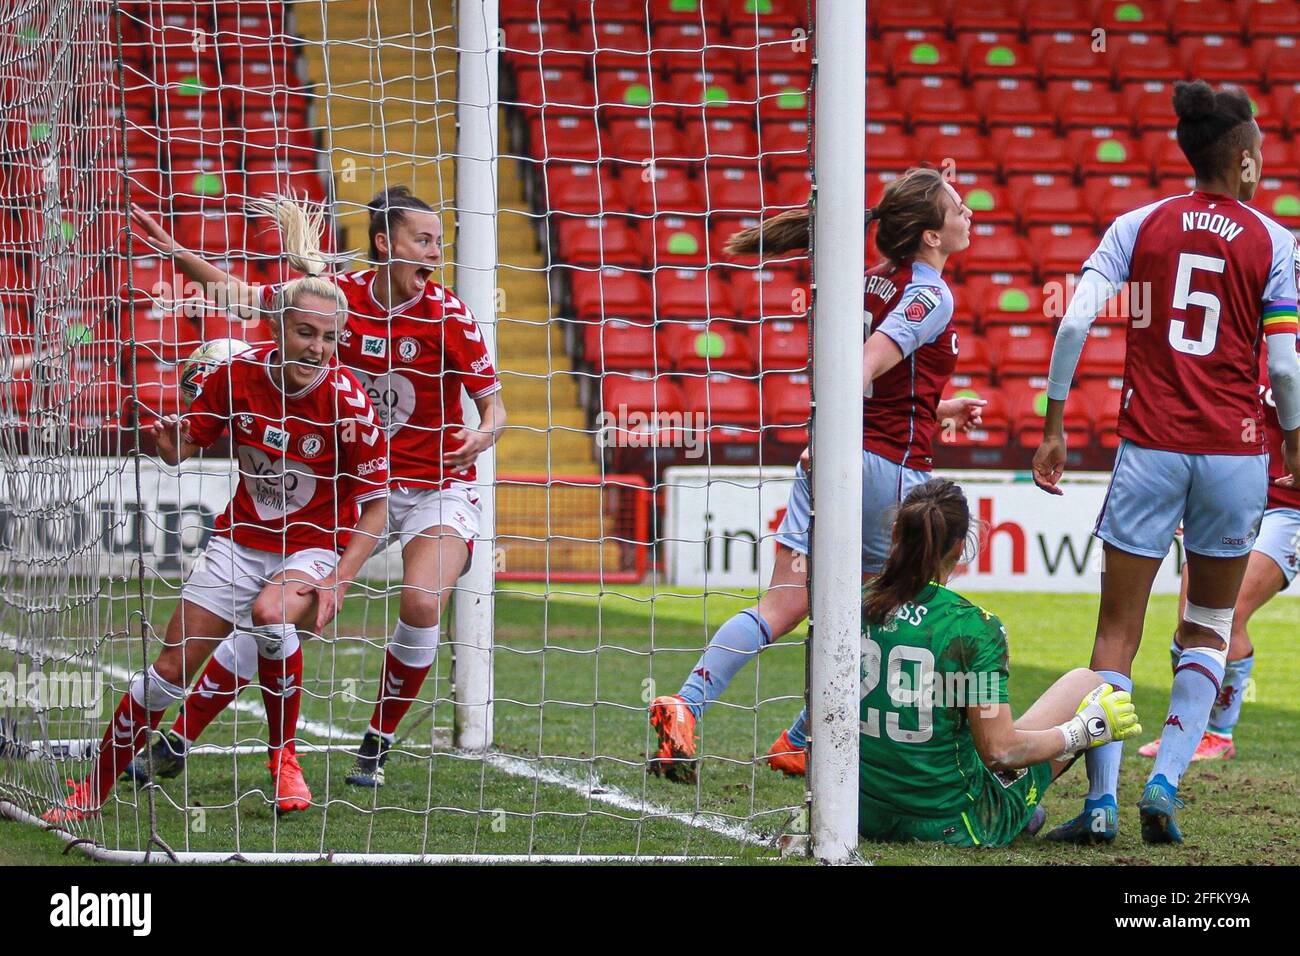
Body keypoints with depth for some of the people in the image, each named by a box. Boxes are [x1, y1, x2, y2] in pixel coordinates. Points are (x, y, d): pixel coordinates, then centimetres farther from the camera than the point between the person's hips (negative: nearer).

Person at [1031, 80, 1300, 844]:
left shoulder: (1140, 226, 4)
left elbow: (1075, 322, -5)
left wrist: (1055, 427, 1)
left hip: (1150, 449, 0)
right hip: (1234, 451, 0)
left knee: (1119, 631, 4)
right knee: (1209, 629, 16)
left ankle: (1102, 801, -5)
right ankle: (1165, 781, 2)